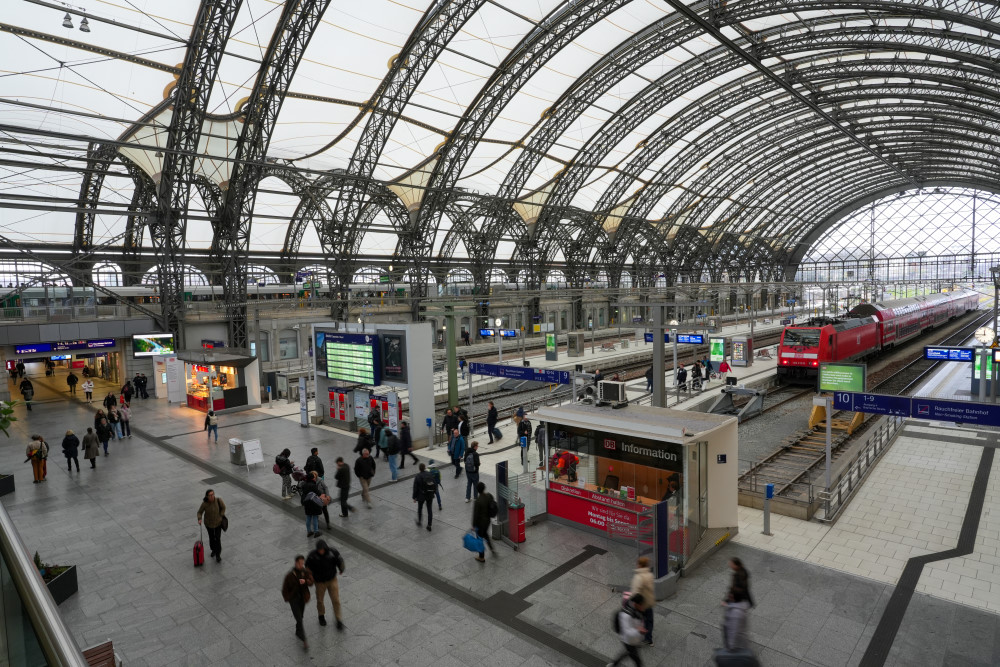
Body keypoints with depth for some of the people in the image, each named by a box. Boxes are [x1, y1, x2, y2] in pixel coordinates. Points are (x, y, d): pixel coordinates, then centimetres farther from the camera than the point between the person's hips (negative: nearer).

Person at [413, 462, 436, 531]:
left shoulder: (418, 476, -15)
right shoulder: (430, 475, -4)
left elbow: (415, 488, -12)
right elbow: (435, 485, 1)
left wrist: (414, 497, -3)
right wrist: (433, 492, 14)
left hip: (421, 495, -3)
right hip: (430, 495, 3)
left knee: (420, 508, 22)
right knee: (430, 510, 10)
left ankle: (419, 521, 36)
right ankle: (429, 526, 12)